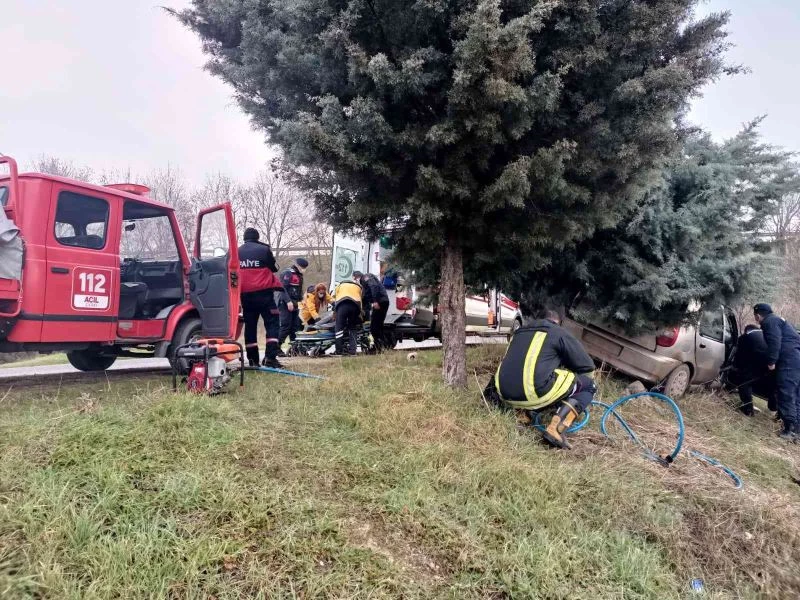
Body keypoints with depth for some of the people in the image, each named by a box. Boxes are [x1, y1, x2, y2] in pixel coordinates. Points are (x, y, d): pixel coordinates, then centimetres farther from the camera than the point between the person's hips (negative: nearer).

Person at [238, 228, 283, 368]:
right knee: (272, 323, -1)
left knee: (250, 326, 10)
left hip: (245, 294, 5)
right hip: (263, 293, -4)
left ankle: (253, 360, 11)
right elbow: (274, 268, 6)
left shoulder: (237, 252, 8)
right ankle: (270, 357, -13)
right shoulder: (264, 249, -4)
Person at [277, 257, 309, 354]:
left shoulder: (299, 275, 21)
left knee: (295, 326, 8)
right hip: (286, 305, -9)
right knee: (285, 326, -12)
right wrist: (288, 301, -24)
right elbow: (283, 288, -18)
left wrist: (300, 300, 14)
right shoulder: (287, 273, -8)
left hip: (295, 305, 9)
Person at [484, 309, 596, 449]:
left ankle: (521, 409, 11)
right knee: (588, 385, 10)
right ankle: (556, 429, -10)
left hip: (506, 395, 7)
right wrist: (566, 365, 32)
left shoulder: (521, 331, 25)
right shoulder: (559, 332, 9)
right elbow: (587, 365, 11)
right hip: (534, 394, -7)